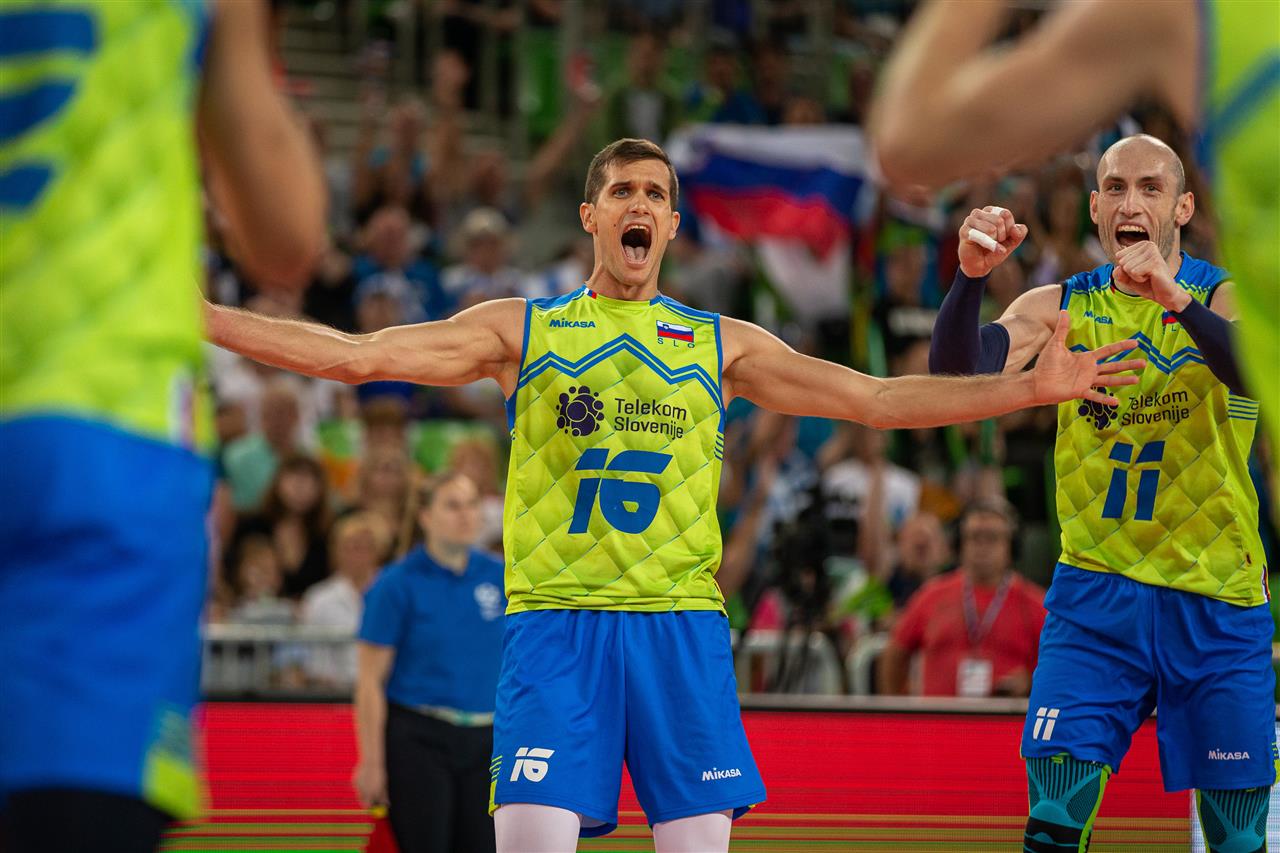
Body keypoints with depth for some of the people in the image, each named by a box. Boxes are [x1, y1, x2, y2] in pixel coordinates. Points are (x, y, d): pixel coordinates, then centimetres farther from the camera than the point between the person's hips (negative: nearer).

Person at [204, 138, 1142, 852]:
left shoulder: (719, 344, 14)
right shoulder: (521, 329, 10)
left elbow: (877, 399, 13)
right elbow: (355, 355, 3)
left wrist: (1030, 388, 6)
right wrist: (197, 319, -7)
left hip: (680, 623, 2)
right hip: (555, 622, -2)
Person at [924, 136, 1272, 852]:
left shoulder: (1224, 298, -1)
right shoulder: (1060, 308, 5)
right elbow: (955, 377, -9)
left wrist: (1173, 299, -37)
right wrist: (971, 277, -26)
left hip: (1218, 603, -1)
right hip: (1096, 596, 1)